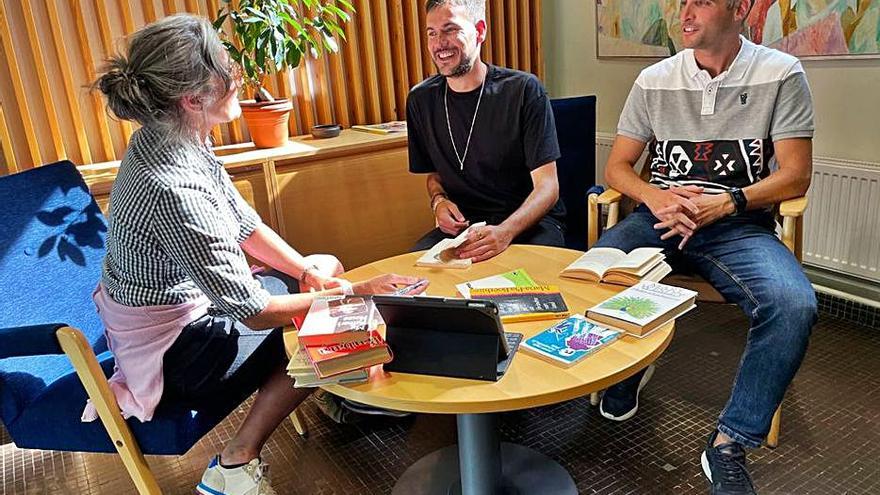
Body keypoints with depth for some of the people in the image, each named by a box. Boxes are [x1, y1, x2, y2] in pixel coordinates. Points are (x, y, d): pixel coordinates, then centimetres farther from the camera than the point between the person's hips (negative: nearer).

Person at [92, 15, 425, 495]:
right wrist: (355, 293, -23)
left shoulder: (168, 139, -6)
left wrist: (307, 270, -7)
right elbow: (253, 311, -30)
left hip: (193, 297, 8)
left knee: (328, 267, 11)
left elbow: (244, 224, 4)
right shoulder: (171, 189, -35)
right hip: (174, 352, -8)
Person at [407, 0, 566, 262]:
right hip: (462, 223, 3)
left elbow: (547, 186, -14)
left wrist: (505, 231, -32)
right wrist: (438, 201, -6)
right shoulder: (421, 99, 4)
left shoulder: (524, 90, -11)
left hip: (529, 220, -3)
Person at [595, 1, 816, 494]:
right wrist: (656, 197, -13)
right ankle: (623, 378, 5)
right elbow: (617, 167, 9)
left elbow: (795, 176, -2)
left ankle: (731, 444, -11)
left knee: (794, 306, -31)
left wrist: (722, 203, -18)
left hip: (740, 224, -1)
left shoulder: (781, 74, 3)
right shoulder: (654, 80, 9)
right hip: (659, 215, 2)